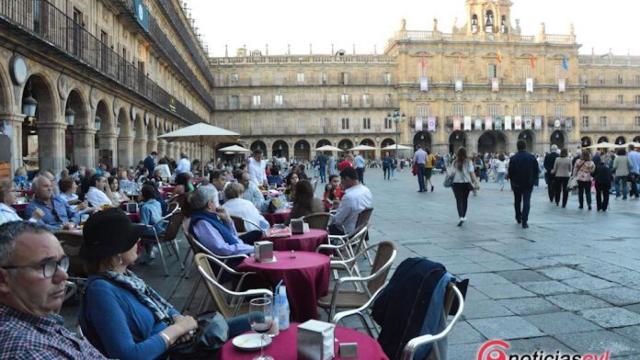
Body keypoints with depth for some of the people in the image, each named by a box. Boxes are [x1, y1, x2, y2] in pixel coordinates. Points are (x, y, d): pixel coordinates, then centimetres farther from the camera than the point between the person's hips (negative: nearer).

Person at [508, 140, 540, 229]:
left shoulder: (513, 158, -8)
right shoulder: (532, 157, -4)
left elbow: (510, 172, -7)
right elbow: (537, 170, -2)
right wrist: (533, 180, 12)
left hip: (516, 183, 0)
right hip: (528, 183, 0)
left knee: (517, 201, 18)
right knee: (526, 202, 0)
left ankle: (518, 218, 31)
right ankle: (524, 222, -7)